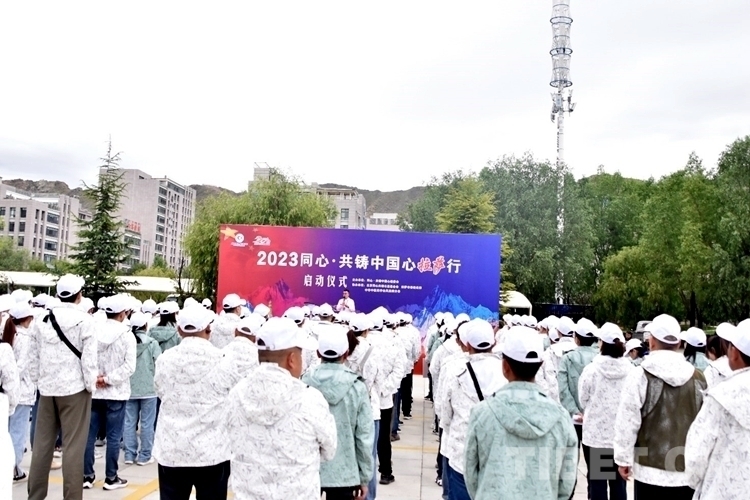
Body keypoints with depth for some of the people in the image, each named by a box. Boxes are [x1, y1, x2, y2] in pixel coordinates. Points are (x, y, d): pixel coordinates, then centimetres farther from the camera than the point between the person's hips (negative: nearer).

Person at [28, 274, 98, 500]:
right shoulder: (84, 320, -9)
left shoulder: (42, 320, 7)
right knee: (73, 446, 0)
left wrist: (38, 381, 19)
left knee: (42, 443, 13)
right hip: (74, 388, -5)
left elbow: (33, 356, 10)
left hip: (47, 388, 5)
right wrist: (91, 384, -2)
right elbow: (88, 356, -12)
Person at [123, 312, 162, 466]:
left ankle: (130, 455, 15)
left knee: (129, 422, 10)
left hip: (129, 388, 3)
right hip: (148, 388, -3)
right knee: (147, 423, 5)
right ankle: (144, 456, 9)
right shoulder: (152, 343, -10)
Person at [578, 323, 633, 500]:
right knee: (619, 481, 12)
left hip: (597, 433, -2)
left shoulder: (591, 369, -12)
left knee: (598, 481, 7)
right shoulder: (631, 370, -7)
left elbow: (583, 400, -2)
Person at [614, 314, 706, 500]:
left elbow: (627, 422, -10)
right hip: (689, 470, 3)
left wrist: (623, 459, 1)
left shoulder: (640, 376, -12)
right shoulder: (697, 377, -1)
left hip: (651, 469, -3)